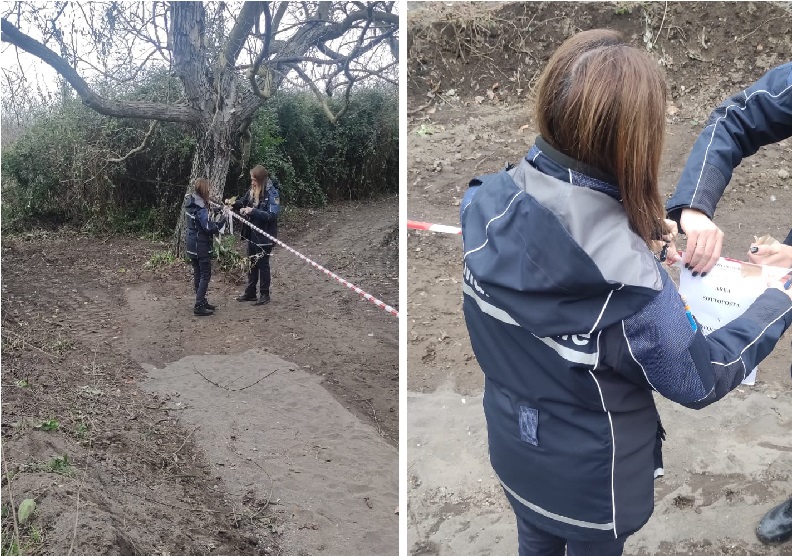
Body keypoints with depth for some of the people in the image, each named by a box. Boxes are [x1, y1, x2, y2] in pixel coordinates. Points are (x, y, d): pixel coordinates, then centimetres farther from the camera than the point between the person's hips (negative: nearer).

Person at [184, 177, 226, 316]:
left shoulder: (190, 202, 5)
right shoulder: (200, 208, -22)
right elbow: (209, 228, -25)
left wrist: (213, 211, 3)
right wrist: (222, 220, -18)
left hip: (192, 244, 9)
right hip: (200, 245, -9)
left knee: (198, 273, 17)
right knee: (205, 275, -2)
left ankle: (202, 301, 28)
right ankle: (199, 307, -3)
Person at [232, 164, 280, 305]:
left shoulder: (272, 193, -17)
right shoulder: (252, 190, 2)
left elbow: (273, 214, -24)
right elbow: (244, 202, 17)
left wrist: (253, 211, -28)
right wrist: (235, 203, -4)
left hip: (264, 236, -7)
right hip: (252, 234, 7)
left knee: (263, 264, 4)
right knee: (252, 264, 16)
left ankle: (264, 294, 17)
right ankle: (250, 293, 28)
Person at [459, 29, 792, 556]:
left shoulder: (486, 201, -21)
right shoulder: (626, 275, -38)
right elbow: (700, 380, -19)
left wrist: (631, 231, -1)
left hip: (514, 448, 4)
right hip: (588, 478, -4)